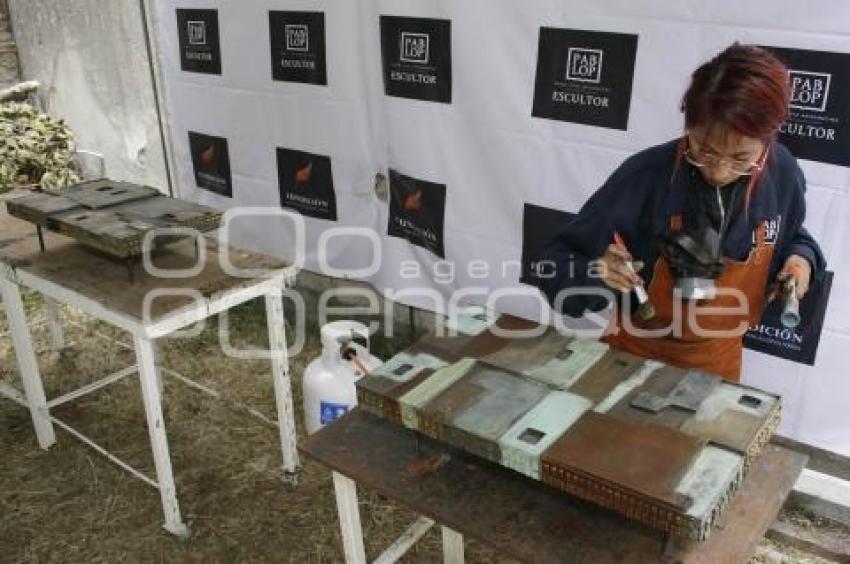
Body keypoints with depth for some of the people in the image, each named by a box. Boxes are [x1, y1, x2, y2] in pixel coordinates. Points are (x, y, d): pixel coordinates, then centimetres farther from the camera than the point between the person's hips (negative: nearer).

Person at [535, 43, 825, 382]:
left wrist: (801, 255, -12)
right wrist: (596, 273, -41)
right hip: (637, 353, -2)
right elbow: (557, 263, -22)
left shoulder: (783, 174, -15)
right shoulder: (646, 175, -26)